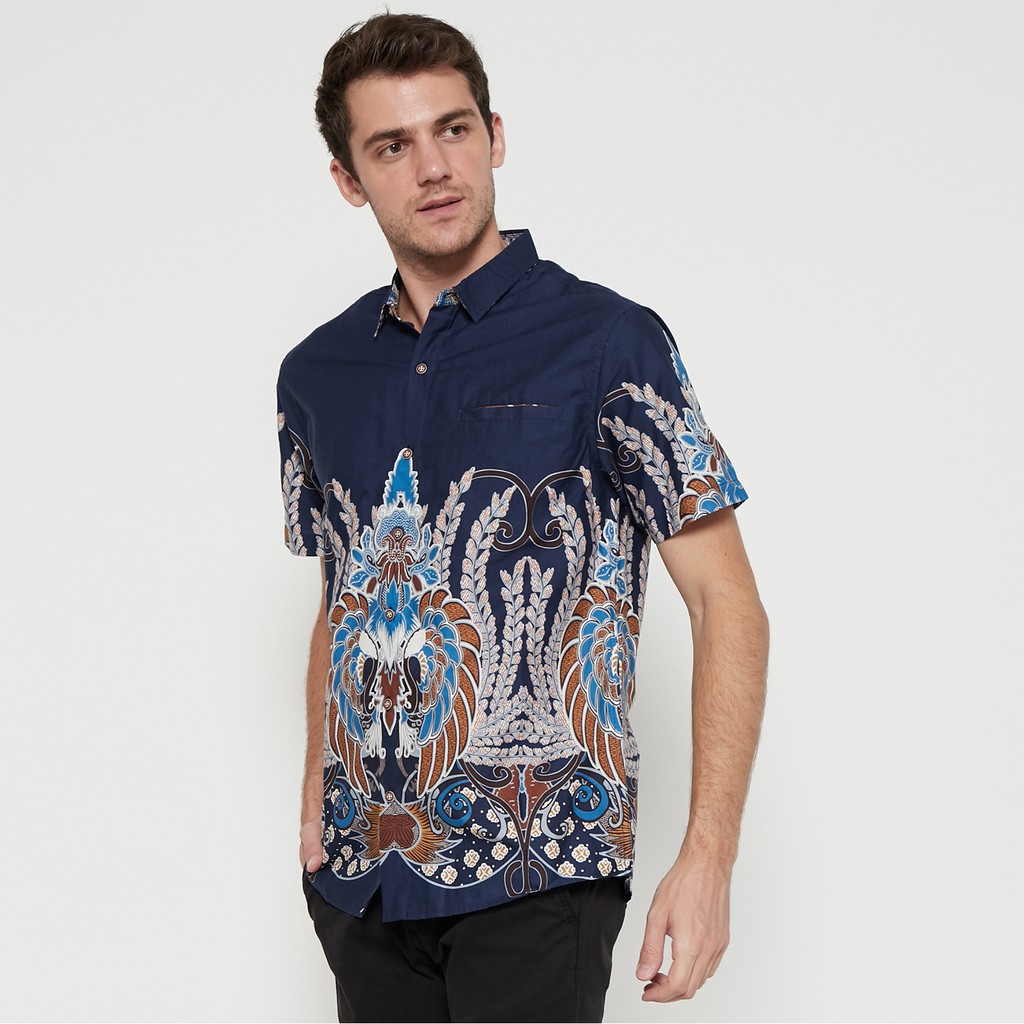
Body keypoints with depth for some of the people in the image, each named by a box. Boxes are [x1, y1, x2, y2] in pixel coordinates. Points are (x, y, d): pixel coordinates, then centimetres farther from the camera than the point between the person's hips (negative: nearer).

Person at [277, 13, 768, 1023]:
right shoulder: (317, 373, 9)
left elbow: (726, 603, -7)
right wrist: (314, 813, 11)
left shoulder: (608, 343, -6)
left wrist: (707, 858, -14)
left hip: (536, 872, -4)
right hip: (361, 875, 5)